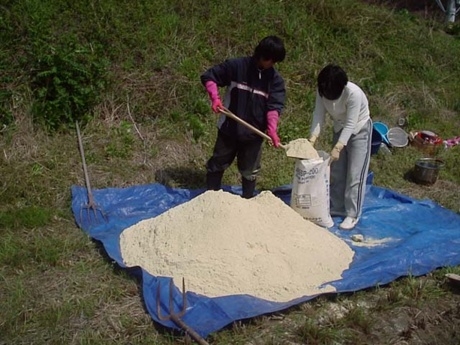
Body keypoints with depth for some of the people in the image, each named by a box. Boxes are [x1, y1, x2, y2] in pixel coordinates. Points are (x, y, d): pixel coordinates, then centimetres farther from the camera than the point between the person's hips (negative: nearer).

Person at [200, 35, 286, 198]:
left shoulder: (275, 79, -4)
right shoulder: (236, 66, -11)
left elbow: (274, 107, -11)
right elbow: (209, 77, -5)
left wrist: (272, 131, -26)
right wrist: (215, 98, -20)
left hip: (254, 133, 1)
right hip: (229, 128, -1)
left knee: (249, 171, 14)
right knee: (217, 164, 13)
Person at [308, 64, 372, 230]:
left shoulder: (354, 93, -34)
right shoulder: (322, 91, -18)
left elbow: (350, 124, -32)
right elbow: (319, 115, -18)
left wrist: (338, 147, -38)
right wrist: (312, 138, -31)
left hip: (359, 131, -6)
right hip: (339, 129, 6)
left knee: (354, 174, -6)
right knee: (336, 172, 10)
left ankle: (352, 215, 2)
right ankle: (337, 208, 23)